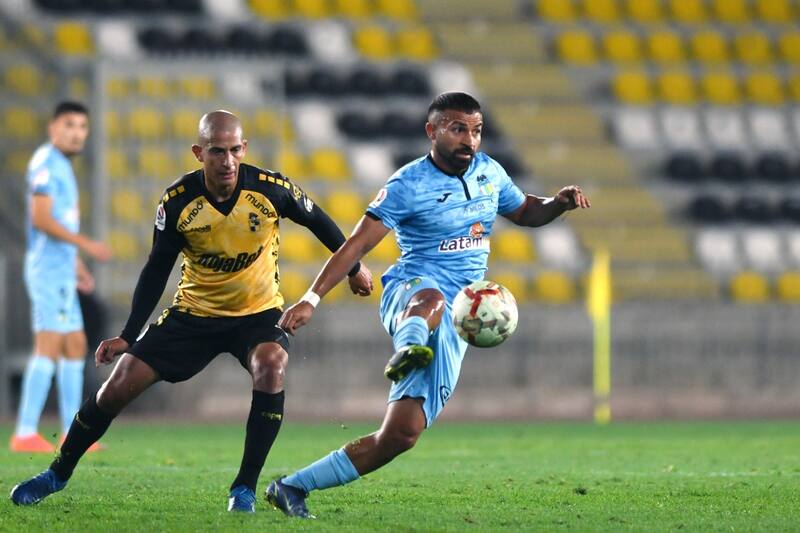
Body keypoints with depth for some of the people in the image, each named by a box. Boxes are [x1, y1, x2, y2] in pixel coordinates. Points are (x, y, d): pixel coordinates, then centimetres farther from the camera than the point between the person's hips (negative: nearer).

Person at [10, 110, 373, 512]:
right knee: (118, 386, -5)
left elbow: (317, 220, 2)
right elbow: (156, 271, -4)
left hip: (258, 313, -1)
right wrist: (128, 337, -8)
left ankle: (245, 488, -22)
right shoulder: (178, 201, -16)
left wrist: (353, 267, 14)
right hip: (194, 312, 1)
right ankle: (57, 475, 18)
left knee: (270, 367, -34)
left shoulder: (270, 188, -19)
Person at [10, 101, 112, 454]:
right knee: (49, 346, -15)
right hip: (49, 269, -10)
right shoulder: (47, 163, -11)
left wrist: (76, 264, 25)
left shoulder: (59, 166, 19)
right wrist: (86, 245, -22)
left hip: (60, 270, 10)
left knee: (75, 346, 11)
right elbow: (41, 219, -21)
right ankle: (26, 434, -18)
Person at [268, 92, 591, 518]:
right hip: (409, 292, -5)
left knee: (401, 434, -6)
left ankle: (292, 487, 1)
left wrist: (559, 203, 7)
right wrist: (311, 299, -17)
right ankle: (408, 350, -79)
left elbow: (525, 212, 30)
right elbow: (357, 244, -8)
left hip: (454, 324, 5)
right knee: (432, 299, -45)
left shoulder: (489, 172, 12)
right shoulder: (408, 186, -6)